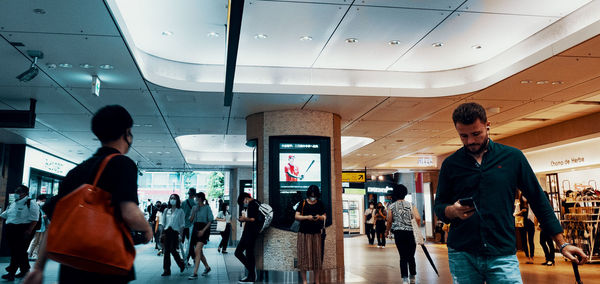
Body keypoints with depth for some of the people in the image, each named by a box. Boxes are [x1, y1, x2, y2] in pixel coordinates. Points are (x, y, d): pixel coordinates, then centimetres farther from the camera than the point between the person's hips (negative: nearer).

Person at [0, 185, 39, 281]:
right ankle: (25, 269, 20)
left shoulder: (31, 204, -6)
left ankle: (11, 272, -6)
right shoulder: (12, 204, 19)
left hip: (23, 230, -8)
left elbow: (34, 219, -12)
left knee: (19, 251, -9)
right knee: (14, 251, 10)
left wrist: (29, 231, -19)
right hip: (10, 230, 8)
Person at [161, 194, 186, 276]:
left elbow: (182, 224, -1)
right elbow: (163, 222, 14)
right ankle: (166, 270, 8)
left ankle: (181, 264, 20)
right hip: (167, 232, 4)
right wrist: (162, 233, 7)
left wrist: (180, 235, -8)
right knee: (166, 251, 2)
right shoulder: (166, 210, 11)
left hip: (175, 232, -4)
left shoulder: (180, 211, 0)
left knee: (173, 250, -6)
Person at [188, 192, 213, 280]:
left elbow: (210, 221, -8)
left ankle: (195, 273, -18)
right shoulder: (195, 207, 12)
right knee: (199, 252, 14)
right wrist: (194, 212, -7)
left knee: (197, 250, -17)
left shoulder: (207, 207, -4)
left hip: (204, 229, -6)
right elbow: (191, 220, 9)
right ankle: (207, 267, 35)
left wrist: (203, 230, -17)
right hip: (195, 229, 7)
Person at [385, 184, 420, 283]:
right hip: (411, 233, 1)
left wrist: (387, 231, 15)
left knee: (403, 256, 3)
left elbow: (389, 221, -1)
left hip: (398, 233, -1)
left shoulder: (391, 206, 2)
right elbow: (418, 218, -7)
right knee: (411, 256, 13)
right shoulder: (411, 205, 3)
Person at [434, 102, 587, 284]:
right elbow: (439, 206, 9)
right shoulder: (450, 164, 5)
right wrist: (453, 211, -14)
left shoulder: (513, 157, 3)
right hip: (462, 256, 1)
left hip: (502, 255, -1)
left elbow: (538, 200, 8)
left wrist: (562, 244, 7)